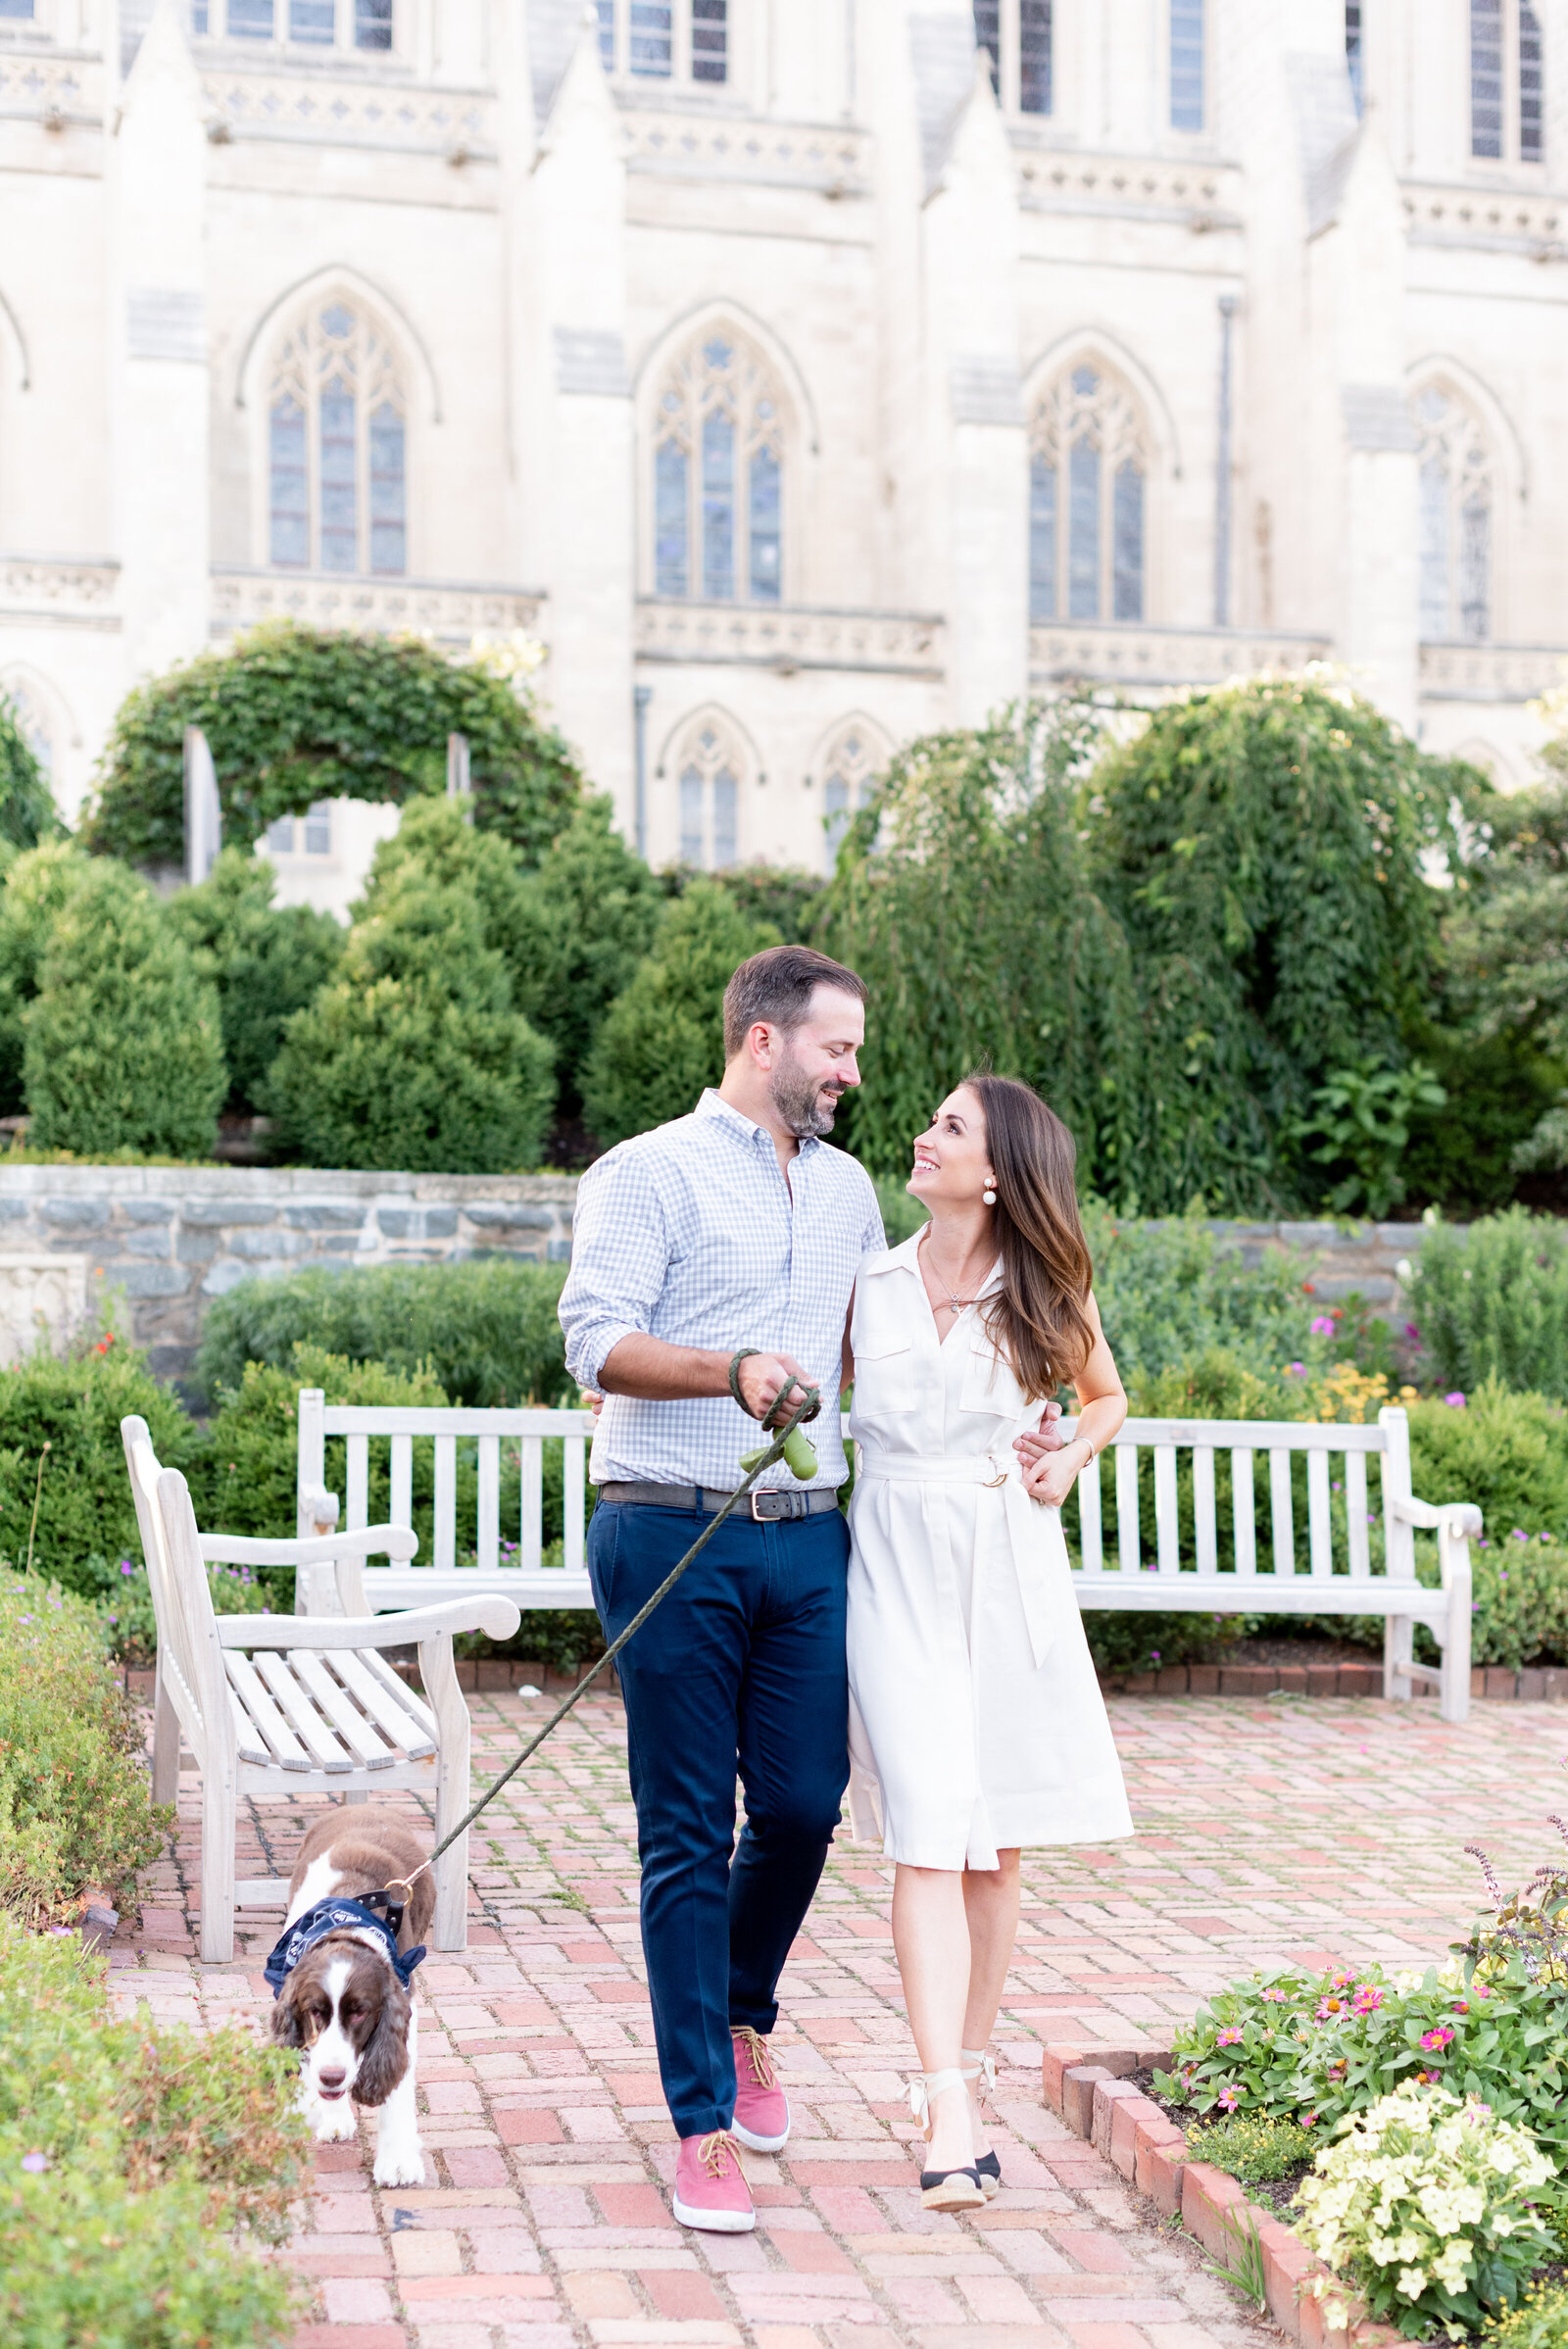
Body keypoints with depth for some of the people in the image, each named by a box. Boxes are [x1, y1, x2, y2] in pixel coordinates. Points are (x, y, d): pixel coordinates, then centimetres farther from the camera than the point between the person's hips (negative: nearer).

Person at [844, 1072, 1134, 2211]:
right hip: (897, 1563, -1)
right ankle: (949, 2112, -15)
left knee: (997, 1845, 6)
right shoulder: (867, 1282, 4)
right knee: (929, 1835, -11)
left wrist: (1071, 1459, 1)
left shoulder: (1048, 1294, 4)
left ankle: (970, 2082, 19)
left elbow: (1107, 1397, 21)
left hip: (1010, 1566, 1)